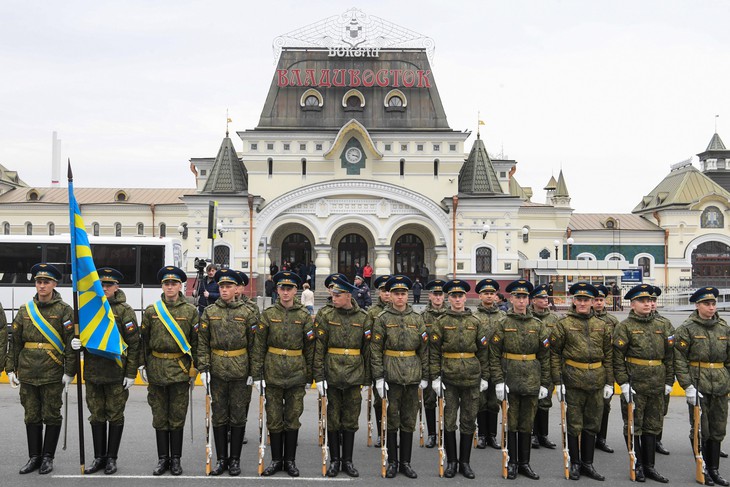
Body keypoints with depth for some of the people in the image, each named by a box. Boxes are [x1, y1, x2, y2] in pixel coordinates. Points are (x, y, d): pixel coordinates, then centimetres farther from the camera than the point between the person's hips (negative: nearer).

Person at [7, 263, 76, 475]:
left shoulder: (64, 310, -3)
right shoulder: (25, 310, 9)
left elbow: (71, 343, -6)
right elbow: (15, 342, 12)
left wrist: (69, 371, -10)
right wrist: (11, 368, 7)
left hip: (52, 373, -4)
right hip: (27, 372, 4)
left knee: (51, 416, 3)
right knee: (32, 416, 10)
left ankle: (48, 457, 15)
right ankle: (34, 457, 20)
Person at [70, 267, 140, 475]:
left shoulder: (125, 310, -5)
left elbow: (134, 344, -7)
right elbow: (80, 334, 17)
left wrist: (131, 372, -11)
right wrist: (76, 342, -8)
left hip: (116, 372, -4)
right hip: (92, 372, 4)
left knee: (115, 416, 5)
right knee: (97, 415, 11)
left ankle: (111, 458, 15)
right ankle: (99, 457, 22)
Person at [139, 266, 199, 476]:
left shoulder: (191, 311, 0)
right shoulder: (151, 311, 4)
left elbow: (196, 341, 2)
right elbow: (144, 340, 7)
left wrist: (195, 369, 0)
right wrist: (142, 365, 3)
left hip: (180, 369, -1)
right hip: (156, 369, 2)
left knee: (177, 417, 5)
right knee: (159, 417, 8)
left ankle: (176, 459, 16)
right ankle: (163, 458, 19)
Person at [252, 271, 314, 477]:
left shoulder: (304, 316, 1)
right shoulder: (267, 314, 0)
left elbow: (310, 348, 4)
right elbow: (258, 347, -1)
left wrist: (309, 377, 3)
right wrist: (257, 375, -5)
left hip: (296, 375, 0)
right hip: (273, 374, 0)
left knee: (293, 419, 8)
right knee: (274, 419, 7)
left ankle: (290, 460, 20)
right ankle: (276, 459, 21)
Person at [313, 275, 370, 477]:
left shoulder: (363, 318, 1)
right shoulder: (325, 316, -2)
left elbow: (367, 350, 6)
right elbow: (318, 348, -4)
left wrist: (367, 379, 5)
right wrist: (319, 376, -10)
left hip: (354, 376, 1)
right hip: (332, 375, -1)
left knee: (351, 420, 8)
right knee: (333, 419, 7)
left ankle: (348, 460, 20)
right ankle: (334, 460, 19)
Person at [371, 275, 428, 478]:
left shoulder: (417, 319, 6)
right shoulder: (382, 318, -2)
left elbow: (424, 349, 7)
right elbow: (375, 350, -4)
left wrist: (425, 376, 5)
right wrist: (378, 377, -10)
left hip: (412, 376, 3)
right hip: (391, 376, -2)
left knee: (409, 421, 9)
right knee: (391, 420, 5)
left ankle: (406, 462, 20)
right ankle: (392, 462, 17)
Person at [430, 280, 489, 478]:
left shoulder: (476, 322, 5)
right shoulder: (441, 322, 0)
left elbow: (483, 351, 7)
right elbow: (434, 352, -2)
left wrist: (485, 377, 4)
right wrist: (435, 377, -8)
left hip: (471, 378, 2)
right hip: (448, 378, -1)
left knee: (469, 421, 8)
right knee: (449, 421, 4)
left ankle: (465, 461, 19)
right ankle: (451, 461, 16)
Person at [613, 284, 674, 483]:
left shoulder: (660, 326, 11)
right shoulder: (624, 326, -5)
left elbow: (669, 355, 15)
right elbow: (617, 357, -9)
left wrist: (669, 381, 10)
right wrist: (624, 383, -14)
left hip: (657, 387, 5)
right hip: (635, 386, -5)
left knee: (652, 427, 12)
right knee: (634, 427, 3)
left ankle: (649, 466, 21)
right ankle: (637, 465, 15)